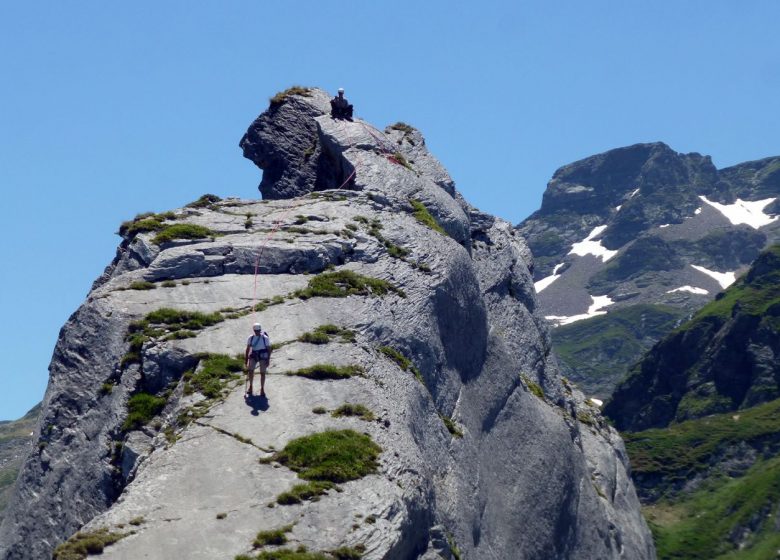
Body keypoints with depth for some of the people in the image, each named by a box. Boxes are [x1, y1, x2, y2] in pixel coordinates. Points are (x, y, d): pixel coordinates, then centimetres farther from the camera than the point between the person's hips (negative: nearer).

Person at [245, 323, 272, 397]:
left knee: (262, 373, 0)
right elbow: (248, 349, 9)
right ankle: (250, 386, 4)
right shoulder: (251, 338, 3)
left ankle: (262, 389, 12)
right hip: (254, 356, 2)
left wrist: (268, 359, -7)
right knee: (250, 370, -13)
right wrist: (246, 359, 7)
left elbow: (269, 349, -2)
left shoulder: (265, 338, -6)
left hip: (263, 356, -2)